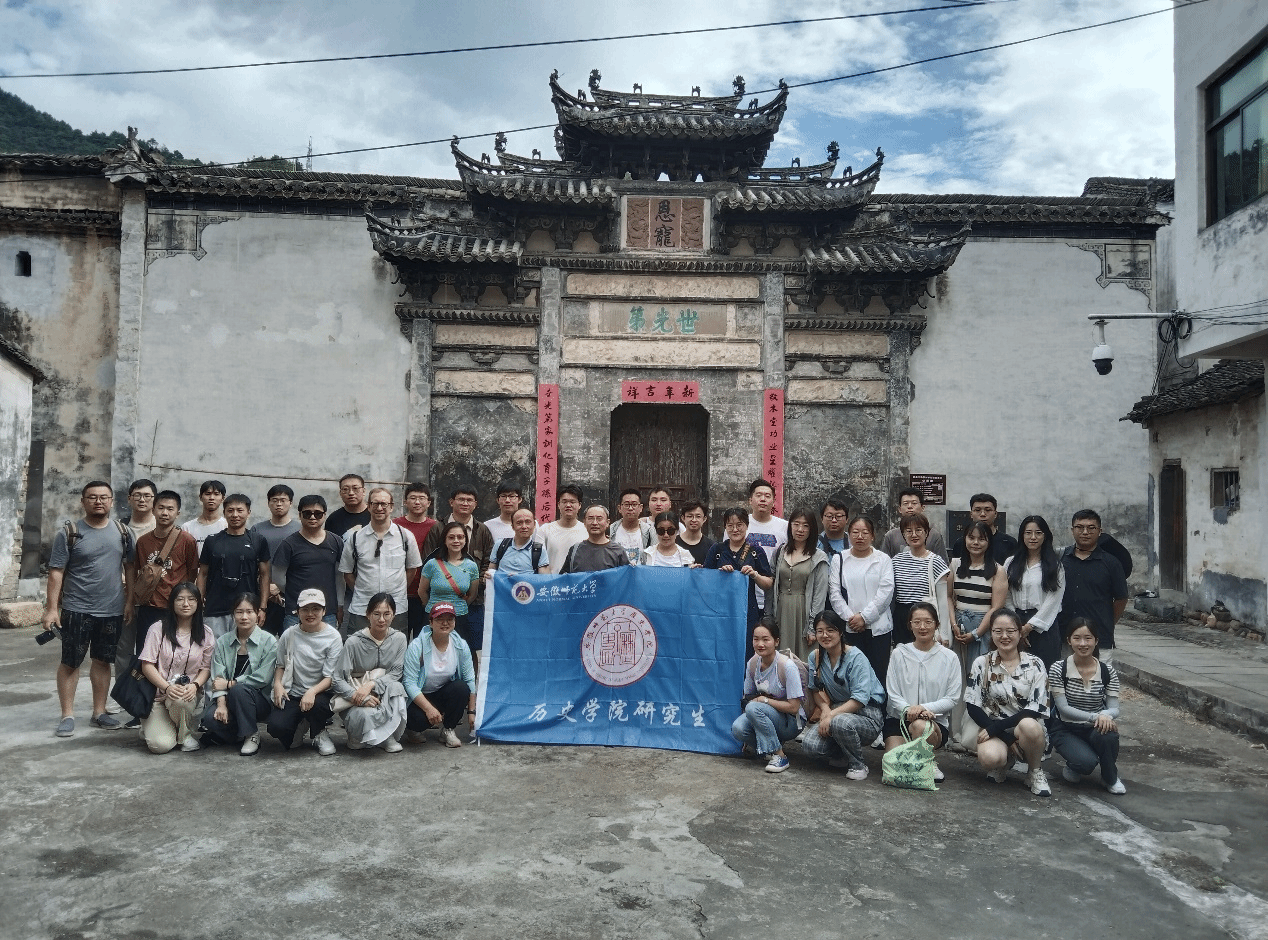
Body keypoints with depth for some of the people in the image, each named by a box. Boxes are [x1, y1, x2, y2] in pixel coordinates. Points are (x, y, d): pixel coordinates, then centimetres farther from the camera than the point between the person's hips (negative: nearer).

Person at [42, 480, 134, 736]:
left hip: (112, 610, 3)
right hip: (77, 610, -3)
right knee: (70, 663, 4)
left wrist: (130, 601, 3)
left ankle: (99, 712, 21)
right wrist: (51, 608, -11)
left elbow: (130, 569, 8)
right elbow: (56, 572, -6)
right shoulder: (68, 533, -5)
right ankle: (67, 715, 14)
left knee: (102, 661, 12)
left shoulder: (123, 532, 4)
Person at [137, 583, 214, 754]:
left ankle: (186, 734, -6)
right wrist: (167, 687, -19)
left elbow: (206, 667, 5)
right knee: (160, 745, -20)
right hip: (159, 693, -1)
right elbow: (147, 665, -5)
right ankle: (151, 726, 18)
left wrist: (195, 685, -17)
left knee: (180, 700, -38)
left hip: (189, 694, 1)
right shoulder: (158, 629, -1)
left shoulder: (205, 634, 5)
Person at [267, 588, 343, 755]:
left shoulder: (333, 637, -6)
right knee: (275, 726, -24)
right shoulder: (289, 635, 2)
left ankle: (319, 734, 0)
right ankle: (300, 726, 14)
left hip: (321, 693, -2)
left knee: (316, 704, -37)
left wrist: (312, 692, -27)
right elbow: (280, 665, 14)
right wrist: (277, 683, -7)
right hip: (292, 693, 2)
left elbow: (330, 677, -9)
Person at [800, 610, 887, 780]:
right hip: (837, 710, 5)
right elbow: (816, 689, 10)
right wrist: (824, 707, -12)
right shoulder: (816, 656, 4)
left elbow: (860, 698, -21)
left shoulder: (856, 658, -15)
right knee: (809, 746, -20)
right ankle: (842, 755, 13)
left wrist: (831, 715, -28)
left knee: (840, 722, -39)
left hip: (866, 714, -5)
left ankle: (858, 764, -10)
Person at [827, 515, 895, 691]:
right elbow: (834, 594, 3)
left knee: (879, 673, -2)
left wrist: (864, 616, -11)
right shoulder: (839, 560, 9)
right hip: (850, 629, 1)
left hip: (878, 627, -1)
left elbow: (886, 592, -4)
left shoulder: (883, 559, 5)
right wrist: (850, 617, -9)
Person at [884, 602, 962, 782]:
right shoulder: (899, 654, 5)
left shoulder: (949, 658, 3)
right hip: (899, 718, 1)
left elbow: (952, 699, -1)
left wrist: (924, 708, -17)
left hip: (935, 721, -1)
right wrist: (908, 709, -19)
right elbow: (892, 694, 2)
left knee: (919, 726, -36)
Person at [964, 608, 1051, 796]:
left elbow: (1036, 709, -8)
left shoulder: (1035, 664, -1)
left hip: (1029, 729, 1)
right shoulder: (982, 663, 0)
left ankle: (1035, 772, -5)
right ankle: (1001, 764, 5)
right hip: (993, 730, -1)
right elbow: (973, 707, -4)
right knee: (989, 757, -35)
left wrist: (996, 727, -18)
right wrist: (1006, 737, -15)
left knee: (1028, 725, -36)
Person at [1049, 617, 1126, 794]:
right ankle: (1073, 767, 8)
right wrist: (1094, 717, -31)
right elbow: (1063, 708, -16)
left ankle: (1111, 778, -3)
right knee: (1087, 761, -32)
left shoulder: (1107, 671, -3)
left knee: (1107, 733, -34)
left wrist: (1106, 716, -31)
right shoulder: (1058, 670, -12)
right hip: (1066, 730, -3)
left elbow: (1114, 709, -6)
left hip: (1096, 729, 3)